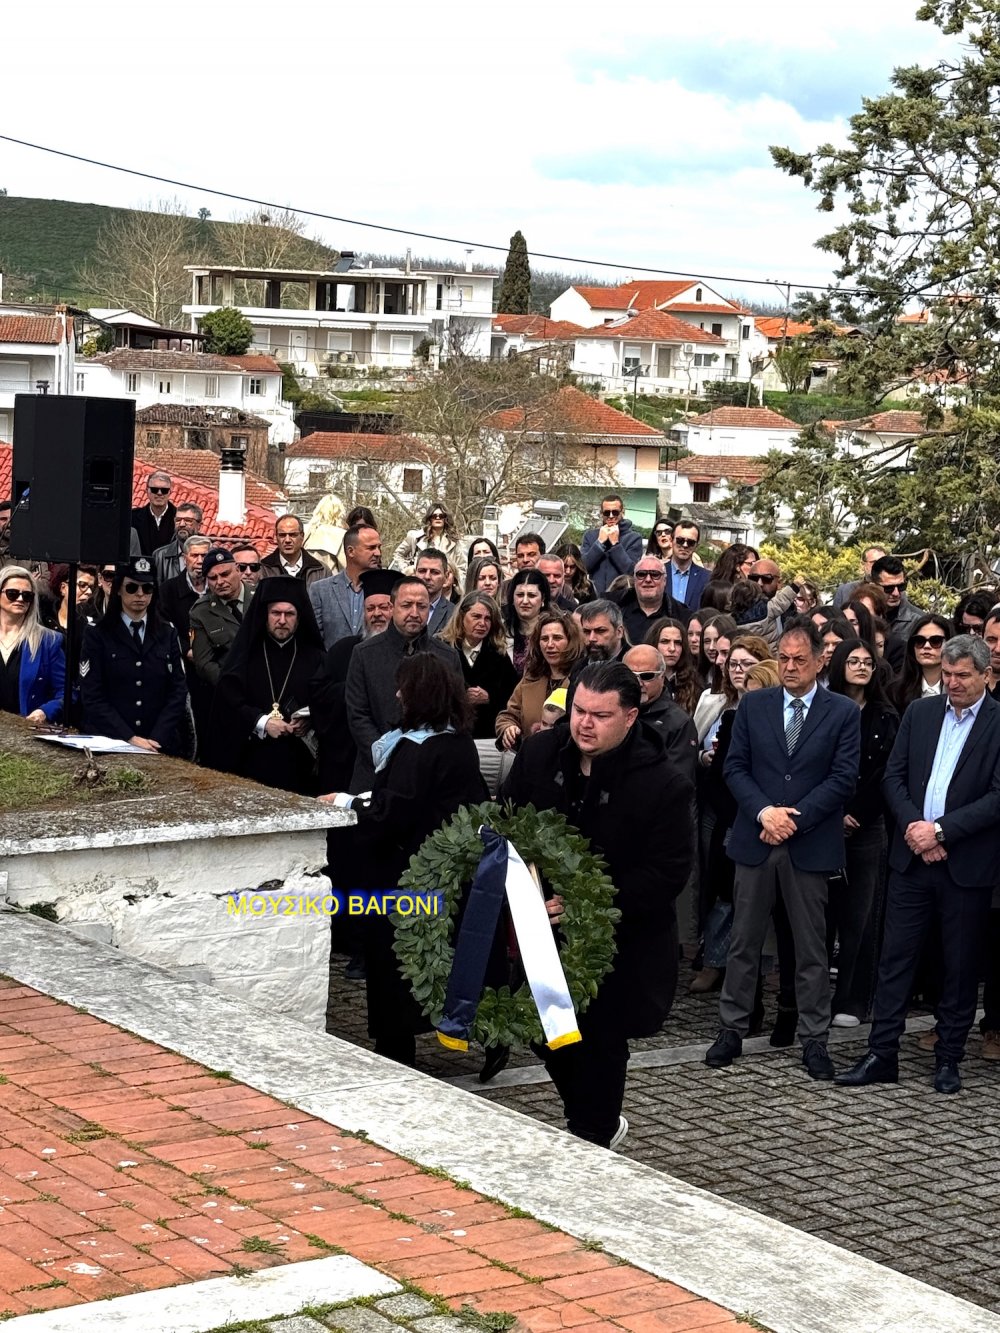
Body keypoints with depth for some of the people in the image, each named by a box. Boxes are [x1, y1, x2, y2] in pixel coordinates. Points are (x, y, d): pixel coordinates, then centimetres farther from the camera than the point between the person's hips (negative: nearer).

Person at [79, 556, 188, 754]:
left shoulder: (167, 635, 13)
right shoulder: (98, 636, 5)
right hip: (108, 743, -2)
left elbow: (178, 691, 6)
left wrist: (156, 739, -7)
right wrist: (129, 738, -12)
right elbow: (92, 697, -3)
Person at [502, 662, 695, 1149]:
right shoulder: (539, 754, -2)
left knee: (600, 1046, 3)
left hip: (620, 946, -5)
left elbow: (667, 873, -18)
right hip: (545, 933, 5)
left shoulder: (664, 784, -17)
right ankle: (601, 1123, 41)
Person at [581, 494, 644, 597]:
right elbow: (583, 566, -2)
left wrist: (615, 543, -11)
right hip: (595, 597, 2)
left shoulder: (633, 538, 1)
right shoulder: (590, 535, 10)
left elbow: (631, 571, -12)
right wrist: (600, 541, -7)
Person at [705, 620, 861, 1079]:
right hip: (755, 840, 2)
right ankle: (732, 1029, 18)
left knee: (811, 949, 5)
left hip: (810, 845, -2)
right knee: (744, 942, 8)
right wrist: (764, 812, -13)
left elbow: (843, 778, -6)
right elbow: (735, 767, 2)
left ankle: (814, 1040, 13)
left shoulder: (843, 712, 0)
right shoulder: (753, 706, 6)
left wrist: (794, 818, -13)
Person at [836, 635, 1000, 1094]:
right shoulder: (919, 713, 8)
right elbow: (894, 777, 6)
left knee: (960, 967, 7)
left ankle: (948, 1060, 18)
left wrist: (940, 830, -17)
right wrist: (913, 826, -10)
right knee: (895, 958, 4)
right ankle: (881, 1055, 10)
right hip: (912, 857, 3)